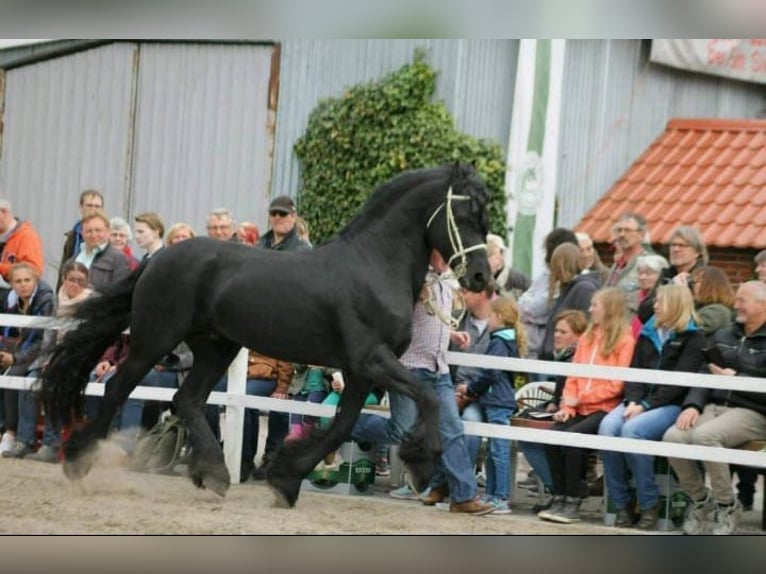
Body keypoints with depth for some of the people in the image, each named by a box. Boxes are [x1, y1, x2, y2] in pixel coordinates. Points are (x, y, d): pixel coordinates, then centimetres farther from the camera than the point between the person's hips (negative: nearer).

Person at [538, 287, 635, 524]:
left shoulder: (625, 341, -3)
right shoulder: (587, 337, 18)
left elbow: (617, 385, -10)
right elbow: (573, 377, 15)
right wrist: (567, 407, 0)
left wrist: (581, 398, -12)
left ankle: (574, 501, -18)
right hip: (581, 408, 6)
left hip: (605, 408, -6)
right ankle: (559, 497, -11)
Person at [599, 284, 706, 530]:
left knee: (632, 430, -33)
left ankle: (649, 505, -22)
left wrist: (646, 406, -18)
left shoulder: (694, 339, 0)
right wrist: (633, 402, -8)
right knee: (608, 426, -26)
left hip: (671, 406, -5)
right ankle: (621, 504, -20)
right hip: (640, 402, 5)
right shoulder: (647, 334, 20)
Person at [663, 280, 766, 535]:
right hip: (715, 406, 6)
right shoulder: (723, 336, 21)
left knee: (704, 435, -35)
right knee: (673, 437, -24)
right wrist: (693, 405, -3)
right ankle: (700, 498, 1)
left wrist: (736, 379, -14)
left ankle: (727, 505, -14)